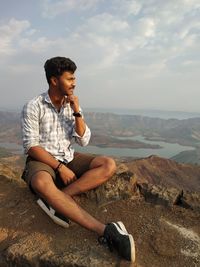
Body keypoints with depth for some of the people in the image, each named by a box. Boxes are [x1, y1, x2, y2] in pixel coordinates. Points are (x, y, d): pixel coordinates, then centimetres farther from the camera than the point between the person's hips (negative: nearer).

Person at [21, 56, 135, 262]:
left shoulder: (72, 105, 6)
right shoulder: (33, 107, -8)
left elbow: (83, 141, 0)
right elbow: (31, 146, -13)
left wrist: (76, 112, -11)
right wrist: (60, 167, -20)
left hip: (69, 159, 5)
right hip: (42, 161, -4)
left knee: (109, 165, -17)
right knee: (42, 184, -40)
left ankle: (57, 199, -27)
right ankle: (105, 231, -41)